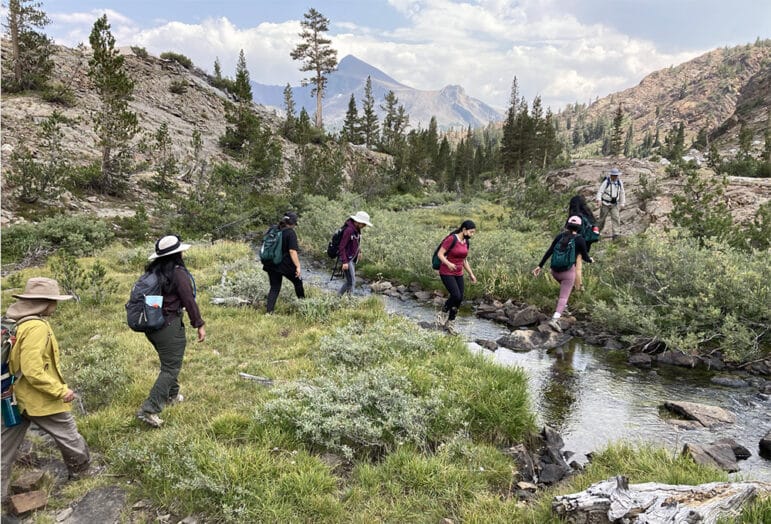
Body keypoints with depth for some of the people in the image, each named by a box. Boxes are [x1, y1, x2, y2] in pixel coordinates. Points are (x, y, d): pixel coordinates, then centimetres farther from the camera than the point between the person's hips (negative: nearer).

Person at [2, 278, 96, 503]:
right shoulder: (36, 327, -26)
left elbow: (20, 362, 12)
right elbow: (33, 371, -28)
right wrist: (61, 390, -19)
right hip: (39, 398, -9)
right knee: (68, 435, 14)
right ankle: (82, 468, 34)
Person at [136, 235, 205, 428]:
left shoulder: (153, 270, 5)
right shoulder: (178, 272, -15)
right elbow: (189, 300, -16)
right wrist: (199, 324, -9)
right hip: (169, 325, -8)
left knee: (168, 361, 26)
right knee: (171, 368, -1)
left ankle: (172, 395, 43)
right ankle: (149, 410, -6)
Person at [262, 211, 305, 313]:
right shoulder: (290, 233, -11)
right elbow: (292, 251, -19)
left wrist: (266, 263, 26)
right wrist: (298, 267, -17)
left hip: (271, 265, 6)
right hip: (286, 265, -6)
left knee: (274, 288, 12)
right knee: (298, 282, 17)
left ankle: (269, 311, 5)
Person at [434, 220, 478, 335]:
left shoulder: (466, 242, 6)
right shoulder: (451, 239, -18)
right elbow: (439, 254, -18)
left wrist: (471, 274, 13)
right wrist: (448, 263, -34)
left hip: (458, 274, 7)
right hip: (446, 273, -7)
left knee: (459, 299, 2)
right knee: (456, 296, -18)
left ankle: (450, 324, 18)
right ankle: (442, 313, 8)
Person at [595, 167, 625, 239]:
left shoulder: (620, 183, 3)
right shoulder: (606, 182, -12)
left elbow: (622, 194, 14)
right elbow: (600, 191, -16)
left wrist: (622, 203, 14)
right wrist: (599, 200, -31)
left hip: (614, 204, 3)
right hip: (605, 203, -3)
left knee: (615, 217, -10)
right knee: (602, 219, 4)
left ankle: (615, 233, -12)